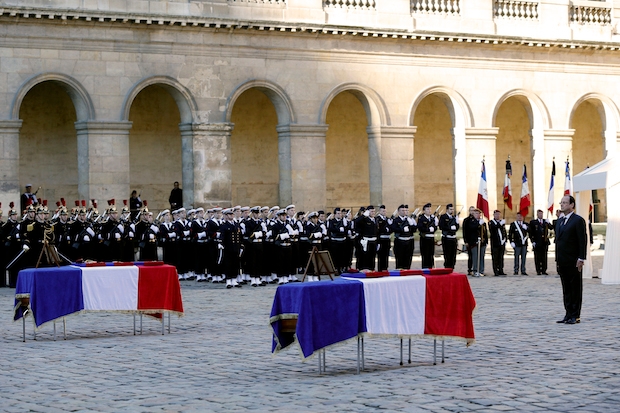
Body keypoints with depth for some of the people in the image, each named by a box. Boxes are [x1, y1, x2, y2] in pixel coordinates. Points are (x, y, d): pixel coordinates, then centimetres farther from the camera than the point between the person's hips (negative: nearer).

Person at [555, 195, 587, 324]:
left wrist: (581, 259, -17)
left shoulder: (578, 220, -7)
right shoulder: (559, 221, 16)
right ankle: (568, 314, 13)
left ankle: (575, 316, 1)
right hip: (562, 262, 8)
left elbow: (583, 241, -12)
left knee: (576, 289, -1)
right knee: (566, 289, 9)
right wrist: (557, 259, 14)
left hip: (573, 262, -8)